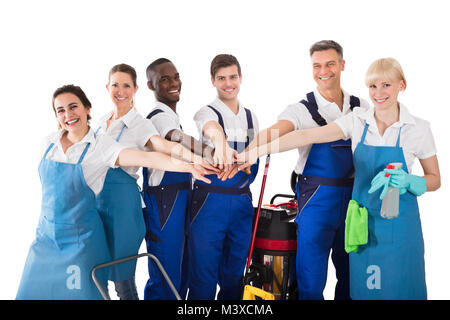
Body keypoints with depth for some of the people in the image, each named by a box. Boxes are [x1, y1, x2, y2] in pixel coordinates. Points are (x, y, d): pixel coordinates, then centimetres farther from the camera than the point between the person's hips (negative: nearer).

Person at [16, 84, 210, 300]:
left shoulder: (101, 145, -11)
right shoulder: (50, 143, 3)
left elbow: (146, 158, -24)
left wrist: (187, 166, -37)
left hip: (81, 237, -4)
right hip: (47, 233, 4)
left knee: (81, 293, 0)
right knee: (35, 290, 8)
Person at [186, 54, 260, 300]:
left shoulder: (251, 117, 12)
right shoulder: (207, 113, -7)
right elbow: (211, 128, -32)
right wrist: (220, 143, -54)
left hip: (242, 200, 5)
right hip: (210, 199, -5)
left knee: (234, 272, 13)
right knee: (204, 273, -1)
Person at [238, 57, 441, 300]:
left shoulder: (418, 129, -4)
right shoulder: (357, 121, -1)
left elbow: (435, 179, 4)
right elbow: (306, 136, -10)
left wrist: (408, 182, -17)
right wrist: (258, 151, -19)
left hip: (399, 222, -2)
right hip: (363, 220, 2)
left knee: (399, 289, 4)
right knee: (363, 289, 10)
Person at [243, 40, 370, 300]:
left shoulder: (361, 107, 8)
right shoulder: (302, 110, -4)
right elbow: (272, 134, -21)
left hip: (354, 197, 4)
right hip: (317, 198, -4)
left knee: (351, 274, 14)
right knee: (311, 280, -2)